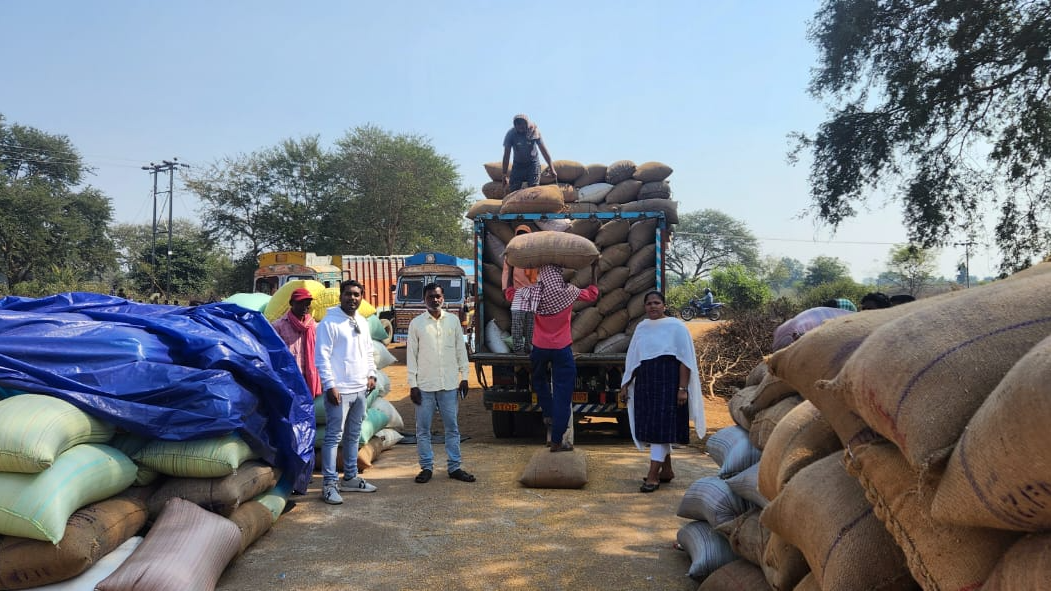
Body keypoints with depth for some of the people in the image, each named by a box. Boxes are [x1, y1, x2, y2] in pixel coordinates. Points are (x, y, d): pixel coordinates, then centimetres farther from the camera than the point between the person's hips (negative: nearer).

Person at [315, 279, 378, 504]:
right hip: (339, 390, -8)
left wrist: (371, 374, 10)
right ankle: (329, 484, -1)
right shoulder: (329, 322, -10)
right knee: (333, 437, -6)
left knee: (353, 436, 15)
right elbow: (322, 356, -14)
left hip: (360, 389, 8)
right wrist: (330, 385, -18)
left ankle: (350, 478, 25)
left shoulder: (362, 322, 13)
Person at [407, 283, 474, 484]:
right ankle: (426, 467, 16)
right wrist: (412, 384, -5)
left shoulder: (453, 320, 5)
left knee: (452, 427, 7)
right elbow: (411, 355, 0)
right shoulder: (416, 323, -1)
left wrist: (464, 377, 5)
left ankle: (454, 467, 16)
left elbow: (461, 350, 9)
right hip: (425, 385, -1)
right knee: (423, 429, 4)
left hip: (449, 384, 1)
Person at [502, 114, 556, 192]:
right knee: (512, 191, -7)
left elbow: (543, 150, -13)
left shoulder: (534, 131, -17)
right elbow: (506, 155, -14)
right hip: (518, 165, 1)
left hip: (533, 163, -1)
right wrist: (505, 175, -17)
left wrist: (551, 169, -15)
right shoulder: (510, 134, -17)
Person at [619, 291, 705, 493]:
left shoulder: (676, 326, -4)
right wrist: (626, 384, 14)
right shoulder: (641, 328, 12)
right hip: (645, 384, 6)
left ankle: (653, 475, -8)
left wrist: (682, 388, -15)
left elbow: (685, 360, -8)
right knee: (653, 427, 9)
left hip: (668, 383, -6)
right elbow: (633, 360, 17)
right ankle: (666, 470, 22)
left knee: (662, 426, -8)